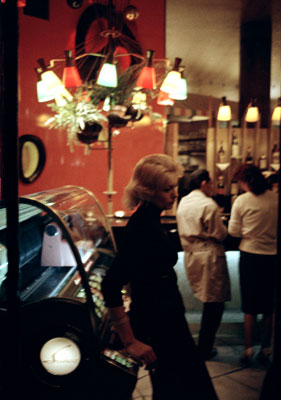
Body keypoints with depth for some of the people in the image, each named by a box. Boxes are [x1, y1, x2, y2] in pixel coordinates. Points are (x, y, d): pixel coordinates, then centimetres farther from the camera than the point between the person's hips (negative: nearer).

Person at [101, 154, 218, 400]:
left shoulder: (150, 219, 7)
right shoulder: (141, 227, -24)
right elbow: (111, 286, -30)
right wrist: (130, 341, -24)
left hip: (168, 320, 9)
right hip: (158, 326, -9)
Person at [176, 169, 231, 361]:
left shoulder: (183, 203, 7)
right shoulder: (208, 204, -16)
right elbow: (220, 234, -13)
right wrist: (221, 221, 3)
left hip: (190, 256, 8)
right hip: (209, 256, -8)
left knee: (208, 301, 20)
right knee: (214, 303, 2)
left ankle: (205, 342, 28)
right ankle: (204, 349, 7)